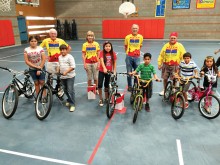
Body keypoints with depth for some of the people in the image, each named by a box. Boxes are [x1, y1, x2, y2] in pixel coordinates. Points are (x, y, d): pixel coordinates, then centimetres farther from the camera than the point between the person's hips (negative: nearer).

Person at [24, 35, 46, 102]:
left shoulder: (40, 48, -7)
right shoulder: (26, 50, -4)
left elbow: (43, 59, -10)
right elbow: (26, 61, -8)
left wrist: (40, 69, -13)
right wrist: (36, 67, -16)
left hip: (41, 68, -1)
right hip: (32, 69, 2)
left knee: (42, 82, -2)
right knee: (36, 83, 9)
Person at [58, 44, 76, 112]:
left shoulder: (70, 57, -10)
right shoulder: (60, 57, 12)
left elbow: (73, 67, -16)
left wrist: (66, 72, -24)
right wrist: (58, 71, 9)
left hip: (70, 76, -7)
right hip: (62, 76, 7)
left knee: (70, 90, -8)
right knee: (65, 90, 16)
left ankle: (72, 104, -1)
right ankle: (69, 100, 36)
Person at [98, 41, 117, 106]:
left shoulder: (113, 53, -4)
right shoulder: (102, 53, -11)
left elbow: (114, 63, 1)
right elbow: (102, 61, -25)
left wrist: (114, 72, -5)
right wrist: (104, 68, -41)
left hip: (109, 72, 2)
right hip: (102, 71, -2)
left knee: (107, 85, 13)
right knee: (100, 85, -14)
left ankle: (106, 98, 30)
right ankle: (100, 99, 4)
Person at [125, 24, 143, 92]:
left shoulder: (140, 37, 1)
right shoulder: (127, 37, -3)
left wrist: (136, 52, 12)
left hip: (137, 57, 1)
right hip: (129, 57, -1)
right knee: (129, 72, 6)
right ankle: (129, 86, 20)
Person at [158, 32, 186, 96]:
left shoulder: (179, 46, -1)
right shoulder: (166, 45, 7)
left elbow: (183, 56, -2)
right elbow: (161, 55, 10)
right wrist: (159, 64, 8)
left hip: (175, 66, -3)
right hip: (166, 65, 3)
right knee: (165, 78, 10)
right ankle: (164, 90, 29)